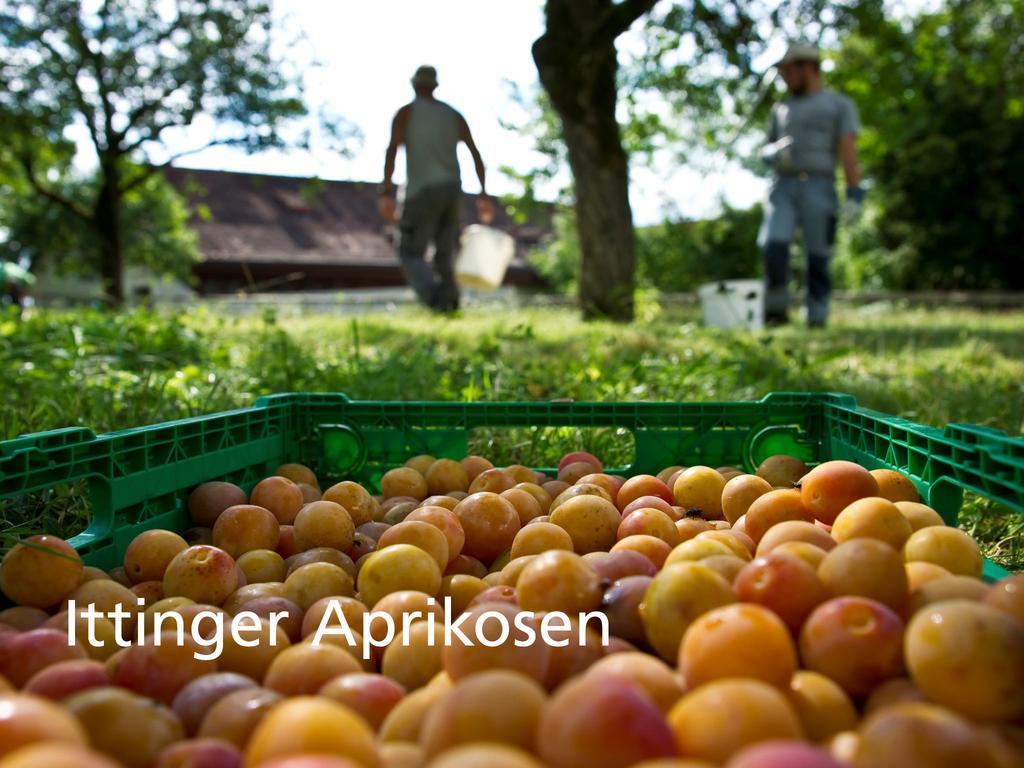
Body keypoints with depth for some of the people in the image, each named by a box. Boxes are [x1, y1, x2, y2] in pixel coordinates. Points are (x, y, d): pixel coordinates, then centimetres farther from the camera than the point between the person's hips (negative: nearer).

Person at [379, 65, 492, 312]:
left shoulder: (405, 112, 2)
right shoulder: (454, 115, 15)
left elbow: (392, 150, -12)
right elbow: (475, 153, 7)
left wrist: (386, 193, -17)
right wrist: (484, 194, 7)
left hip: (422, 192, -5)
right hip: (451, 190, 5)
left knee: (411, 253, -1)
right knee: (444, 253, 12)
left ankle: (436, 297, -25)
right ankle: (450, 302, 0)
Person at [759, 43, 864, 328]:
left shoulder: (839, 105, 7)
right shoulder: (782, 108, 21)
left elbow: (848, 152, -3)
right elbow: (767, 150, 24)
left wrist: (854, 195, -14)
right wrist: (775, 152, -2)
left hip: (819, 188, -3)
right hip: (783, 187, 3)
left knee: (818, 258, -5)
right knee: (774, 246, -18)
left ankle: (817, 320, 2)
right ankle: (777, 310, -9)